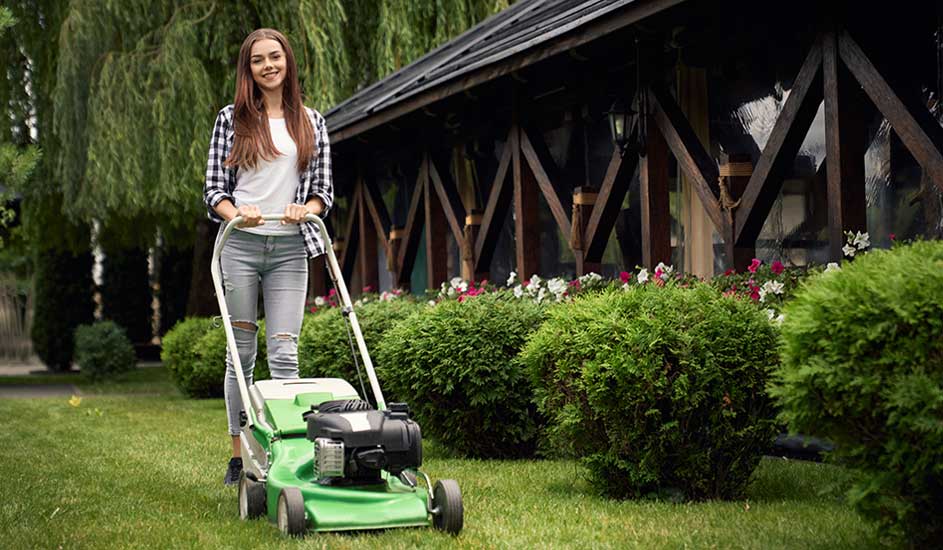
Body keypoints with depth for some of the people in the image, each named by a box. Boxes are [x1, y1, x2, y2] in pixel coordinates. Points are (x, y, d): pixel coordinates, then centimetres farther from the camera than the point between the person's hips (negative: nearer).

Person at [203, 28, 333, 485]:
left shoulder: (311, 122, 11)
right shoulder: (231, 119, 6)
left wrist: (305, 209, -11)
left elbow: (323, 190, 11)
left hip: (289, 249, 1)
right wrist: (236, 213, -16)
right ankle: (239, 456, 8)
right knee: (242, 352, 2)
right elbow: (213, 189, 4)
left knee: (284, 352, -7)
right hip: (241, 244, 0)